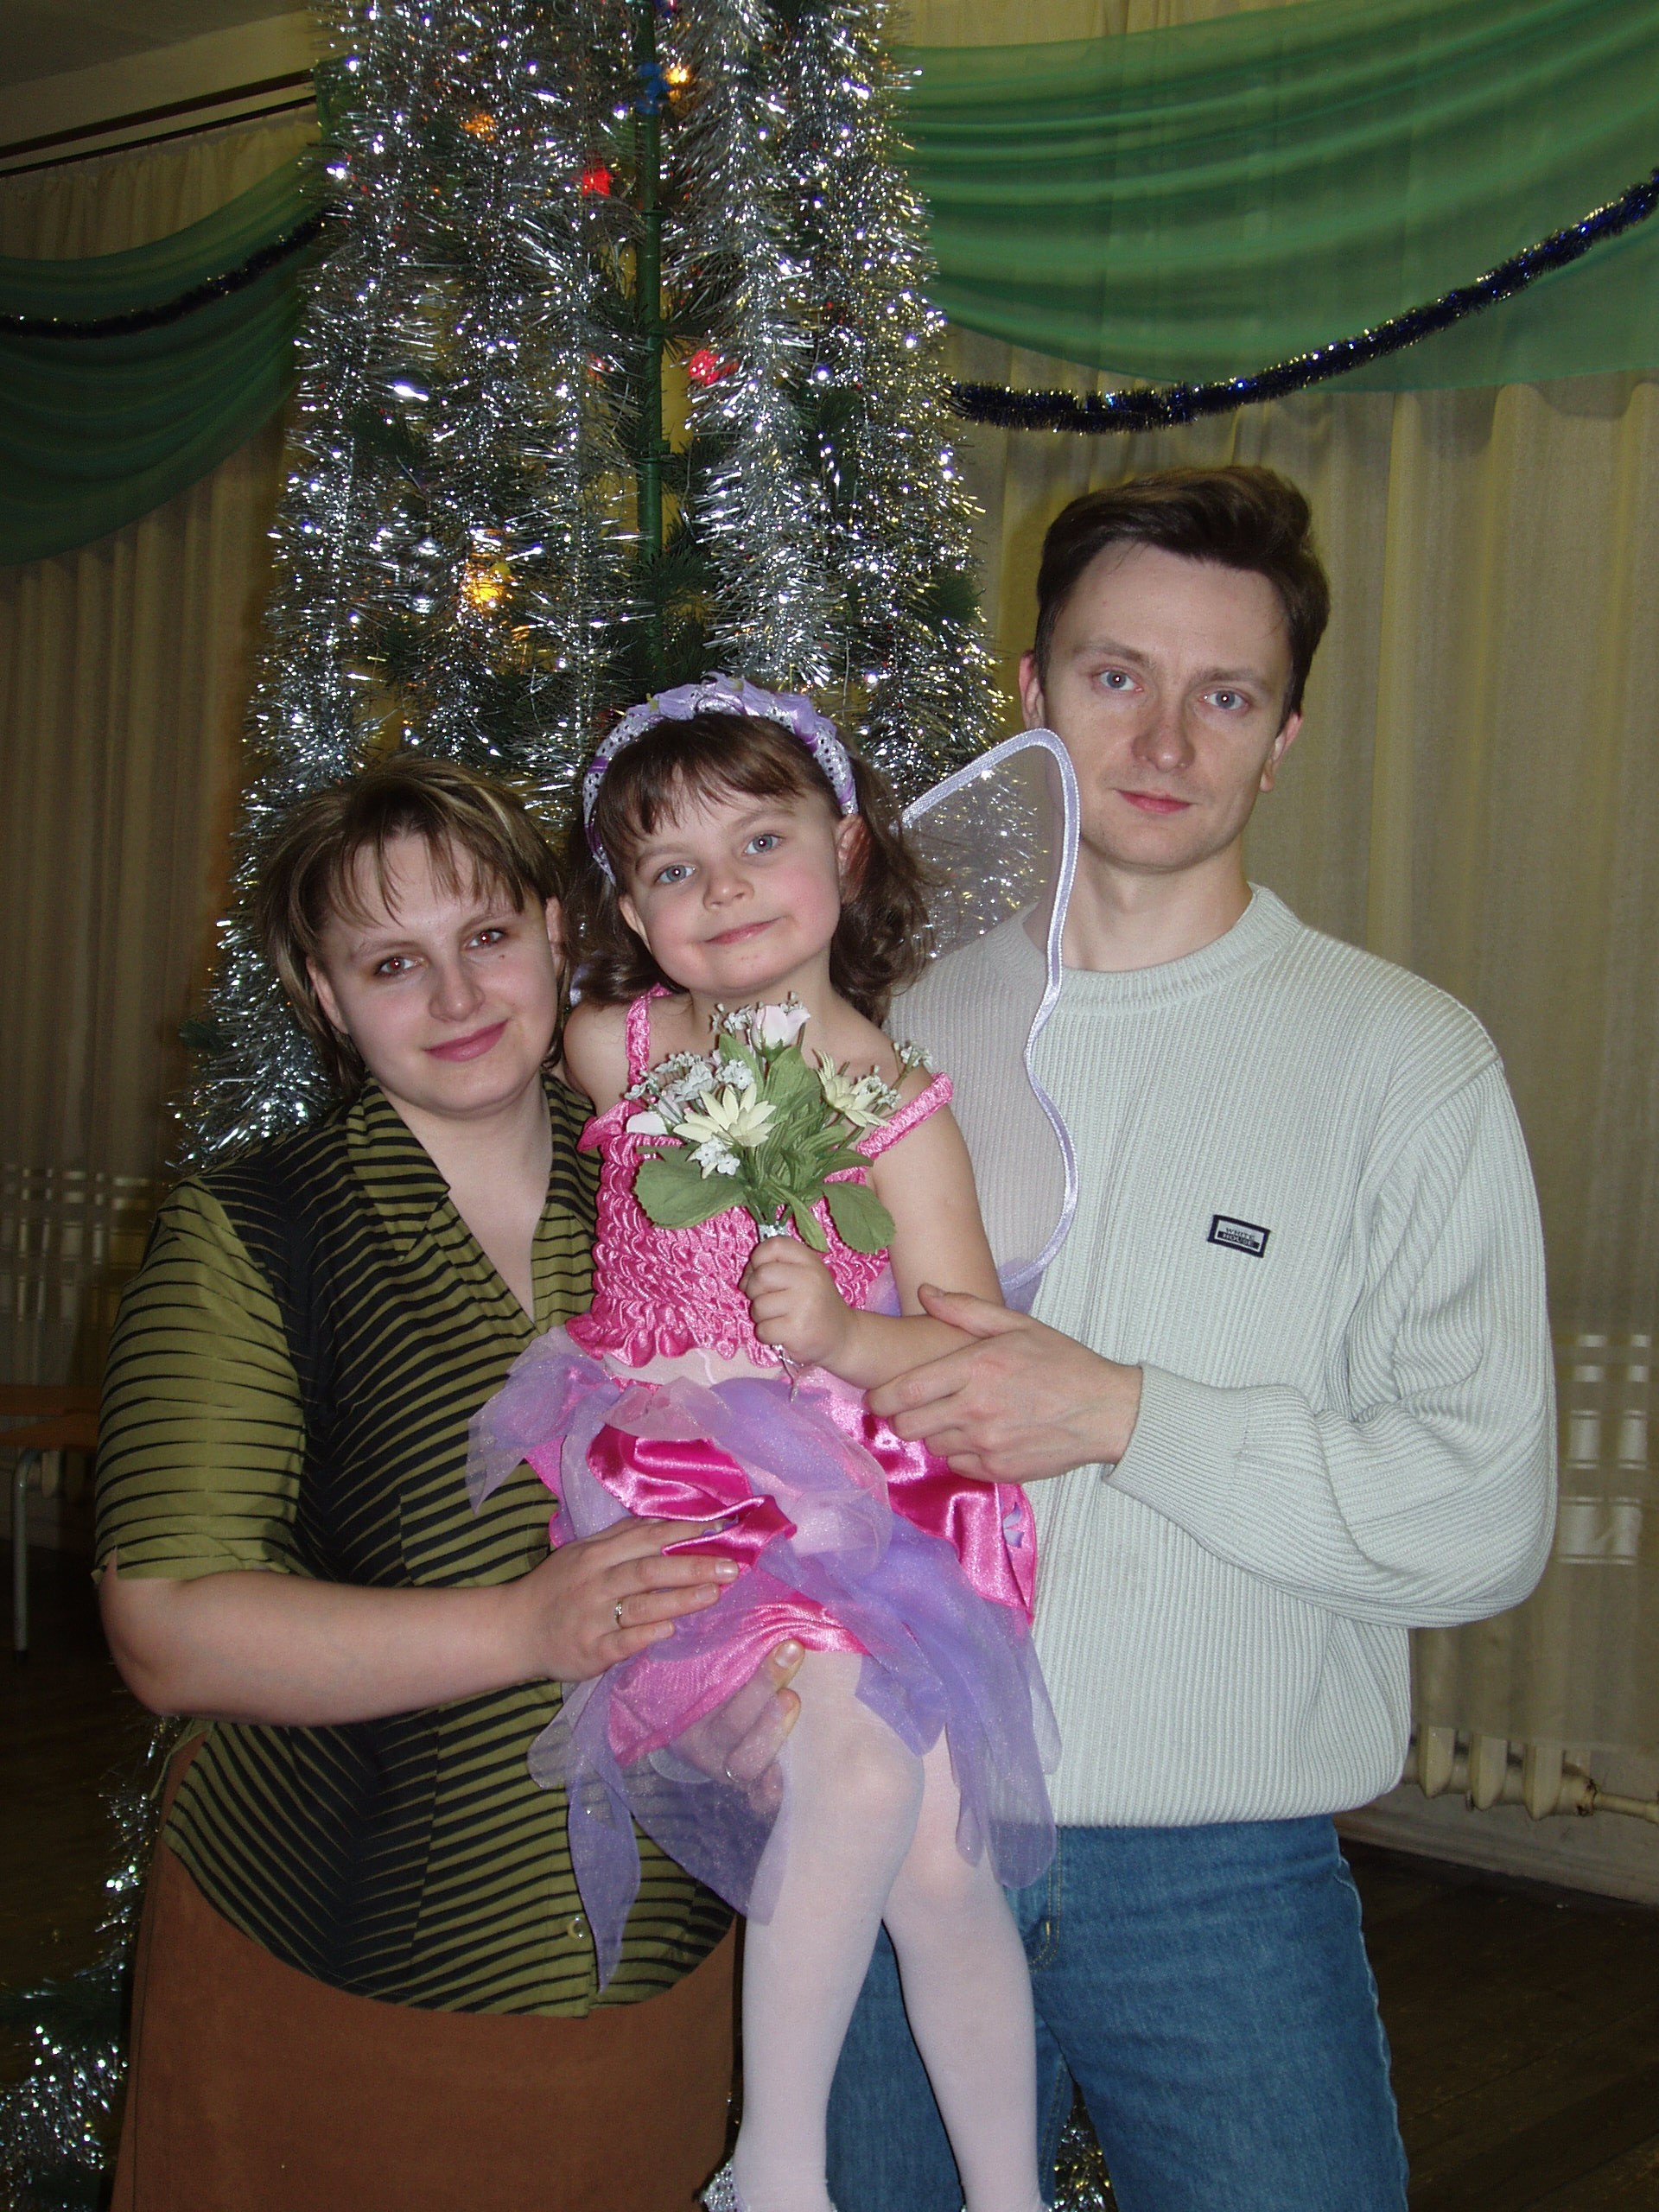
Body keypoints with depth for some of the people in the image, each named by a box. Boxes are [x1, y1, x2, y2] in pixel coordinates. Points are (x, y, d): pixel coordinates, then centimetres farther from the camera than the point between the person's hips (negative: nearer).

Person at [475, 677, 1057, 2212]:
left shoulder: (890, 1101, -3)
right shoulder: (612, 1051, 3)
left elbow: (973, 1341, -8)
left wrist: (846, 1337, -24)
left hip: (850, 1498, 1)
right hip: (672, 1507, 0)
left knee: (943, 1860, -7)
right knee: (858, 1766, -26)